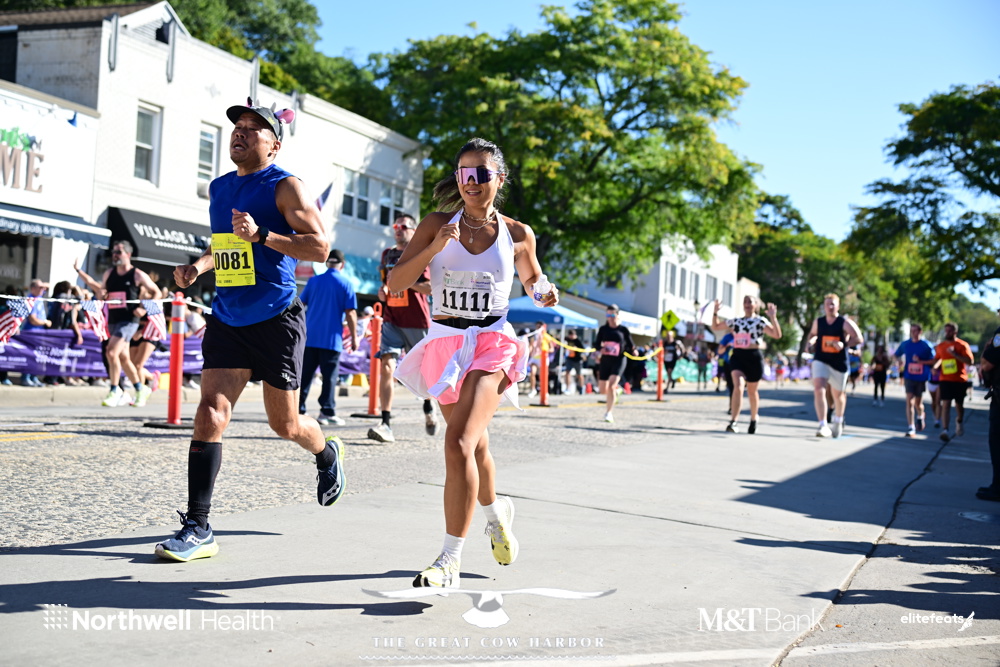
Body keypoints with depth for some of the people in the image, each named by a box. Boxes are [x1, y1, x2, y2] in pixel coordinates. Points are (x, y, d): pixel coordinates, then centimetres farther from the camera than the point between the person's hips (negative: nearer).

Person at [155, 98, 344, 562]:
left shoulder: (285, 187, -8)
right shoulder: (219, 188, 13)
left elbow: (319, 247, -17)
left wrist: (260, 234, -26)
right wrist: (199, 266, 10)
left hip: (277, 320, -5)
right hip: (227, 319, 5)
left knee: (284, 424, 8)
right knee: (210, 415, -9)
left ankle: (328, 454, 43)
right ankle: (198, 529, -7)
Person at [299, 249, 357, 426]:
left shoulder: (314, 281, 6)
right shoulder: (345, 284, -3)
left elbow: (300, 304, 9)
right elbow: (350, 313, -6)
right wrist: (354, 337, 2)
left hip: (310, 337, 3)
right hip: (332, 339, -3)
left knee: (305, 375, 9)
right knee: (329, 376, 2)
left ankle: (298, 409, 9)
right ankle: (327, 411, 1)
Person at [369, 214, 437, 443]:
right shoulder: (387, 254, 14)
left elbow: (430, 287, -11)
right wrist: (383, 291, 5)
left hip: (417, 321, -3)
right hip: (391, 320, 3)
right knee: (386, 367, -14)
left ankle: (428, 409, 40)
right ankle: (386, 424, -19)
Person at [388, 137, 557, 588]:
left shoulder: (517, 235, 2)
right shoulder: (437, 225, 2)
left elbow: (531, 277, 22)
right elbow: (395, 284, -3)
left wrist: (543, 293, -1)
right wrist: (433, 248, -17)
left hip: (492, 343, -3)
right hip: (445, 343, 3)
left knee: (459, 445, -21)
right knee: (474, 447, 18)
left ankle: (450, 561, -18)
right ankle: (496, 510, 50)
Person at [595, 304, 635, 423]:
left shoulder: (623, 330, -1)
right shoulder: (603, 329, 5)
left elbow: (630, 345, 6)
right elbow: (597, 343, 5)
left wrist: (633, 351, -14)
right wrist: (599, 350, -16)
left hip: (619, 360, -4)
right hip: (605, 360, 4)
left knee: (611, 385, -21)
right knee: (603, 390, 8)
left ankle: (608, 413, -11)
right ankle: (616, 390, 44)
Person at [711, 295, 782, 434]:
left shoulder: (760, 321, 1)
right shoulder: (736, 321, 13)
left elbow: (777, 335, -10)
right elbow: (715, 327, 22)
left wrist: (773, 317, -19)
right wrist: (715, 312, 9)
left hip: (754, 357, -2)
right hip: (738, 356, 2)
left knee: (752, 391, 11)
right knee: (738, 386, -20)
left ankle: (753, 419, 35)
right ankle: (733, 421, -25)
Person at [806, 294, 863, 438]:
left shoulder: (845, 323, -6)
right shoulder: (818, 322, 4)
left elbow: (859, 339, -11)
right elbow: (813, 334, 23)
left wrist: (843, 344, -26)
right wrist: (811, 340, 0)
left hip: (839, 364, -1)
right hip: (820, 361, 1)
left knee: (838, 395, 15)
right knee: (818, 390, -22)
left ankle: (838, 421, 44)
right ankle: (823, 426, -24)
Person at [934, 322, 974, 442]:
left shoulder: (962, 345, -4)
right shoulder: (941, 346, 9)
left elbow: (970, 361, -13)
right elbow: (937, 359, 24)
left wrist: (955, 354, -21)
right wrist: (935, 367, 2)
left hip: (960, 380, -2)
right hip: (945, 379, 2)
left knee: (959, 404, 13)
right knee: (945, 404, -12)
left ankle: (960, 421, 45)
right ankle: (945, 430, -19)